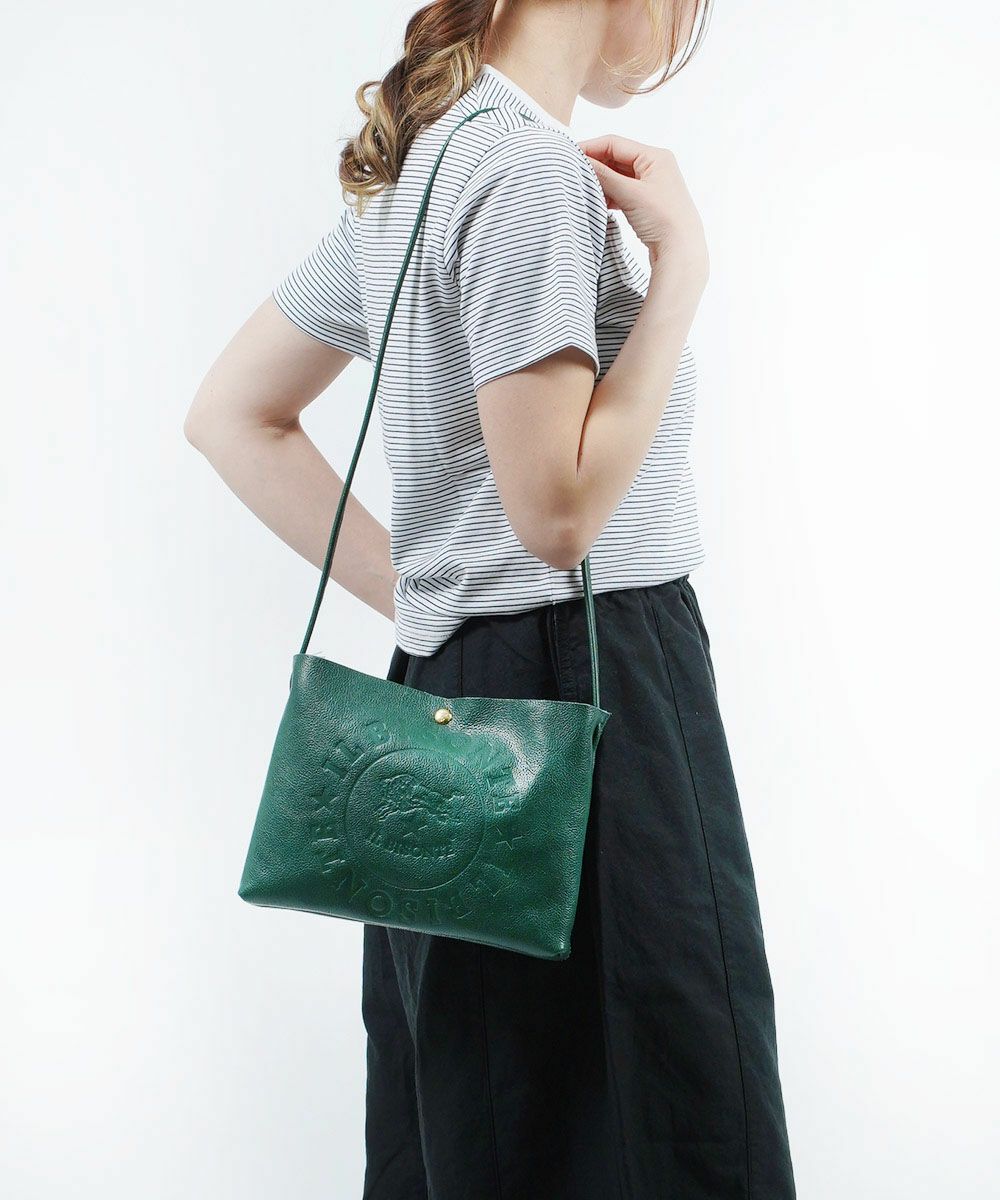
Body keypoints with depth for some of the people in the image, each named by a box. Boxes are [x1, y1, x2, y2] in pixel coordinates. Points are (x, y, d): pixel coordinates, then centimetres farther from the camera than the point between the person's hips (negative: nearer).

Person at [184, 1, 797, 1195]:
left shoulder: (416, 160, 13)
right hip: (584, 695, -9)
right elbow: (560, 511, -20)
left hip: (452, 687, 9)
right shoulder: (533, 166, -15)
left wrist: (412, 595, 10)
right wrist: (680, 262, -13)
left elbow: (231, 414, 16)